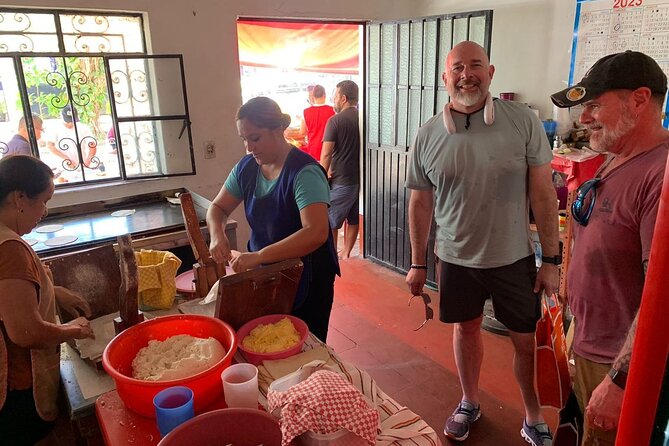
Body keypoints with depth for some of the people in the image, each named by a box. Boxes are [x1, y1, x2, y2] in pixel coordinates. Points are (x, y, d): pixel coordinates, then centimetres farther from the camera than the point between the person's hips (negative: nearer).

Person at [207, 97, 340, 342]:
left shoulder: (305, 172, -23)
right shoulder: (247, 167, -2)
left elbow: (316, 233, -34)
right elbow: (217, 208, 8)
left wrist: (258, 256, -38)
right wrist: (217, 234, -14)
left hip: (306, 279, -6)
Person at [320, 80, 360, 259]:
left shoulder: (335, 121, -13)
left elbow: (326, 154, -16)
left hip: (341, 180, -6)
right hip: (360, 178, 6)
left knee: (330, 221, 8)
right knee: (354, 219, 16)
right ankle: (346, 254, 25)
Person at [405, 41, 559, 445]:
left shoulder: (523, 121, -10)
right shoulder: (428, 136, -5)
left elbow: (543, 193, -6)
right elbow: (421, 203, 2)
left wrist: (551, 259, -6)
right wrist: (418, 264, 5)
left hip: (515, 258, -1)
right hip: (456, 259, 1)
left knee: (526, 340, 13)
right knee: (466, 329, 18)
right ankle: (470, 404, 42)